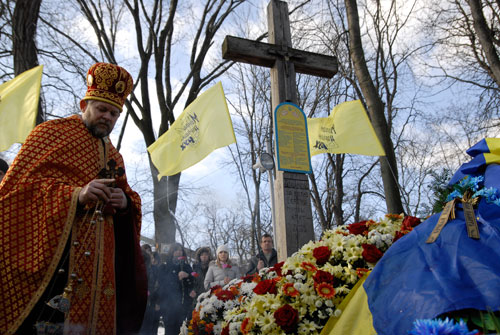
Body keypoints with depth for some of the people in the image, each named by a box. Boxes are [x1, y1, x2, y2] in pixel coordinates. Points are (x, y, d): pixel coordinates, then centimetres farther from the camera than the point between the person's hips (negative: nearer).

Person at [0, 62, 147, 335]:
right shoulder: (52, 132, 5)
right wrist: (75, 195, -21)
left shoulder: (113, 156, 22)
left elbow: (130, 198, 22)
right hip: (54, 248, -5)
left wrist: (124, 202, -4)